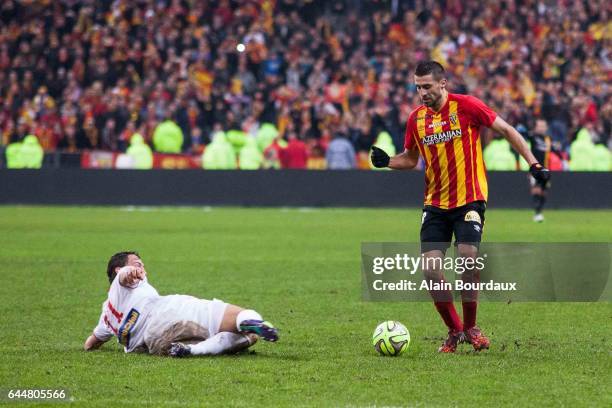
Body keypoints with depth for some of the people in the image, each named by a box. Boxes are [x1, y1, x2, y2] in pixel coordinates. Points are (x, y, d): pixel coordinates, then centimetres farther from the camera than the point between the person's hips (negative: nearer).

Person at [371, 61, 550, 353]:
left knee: (467, 258, -20)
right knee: (430, 269, -7)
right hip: (435, 204, 4)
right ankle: (454, 330, 11)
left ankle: (470, 327, 1)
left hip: (469, 199, -4)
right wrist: (387, 162, -1)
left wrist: (532, 163, -8)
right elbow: (411, 158, 19)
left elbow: (506, 130, -3)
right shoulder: (416, 118, 5)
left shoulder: (466, 106, -9)